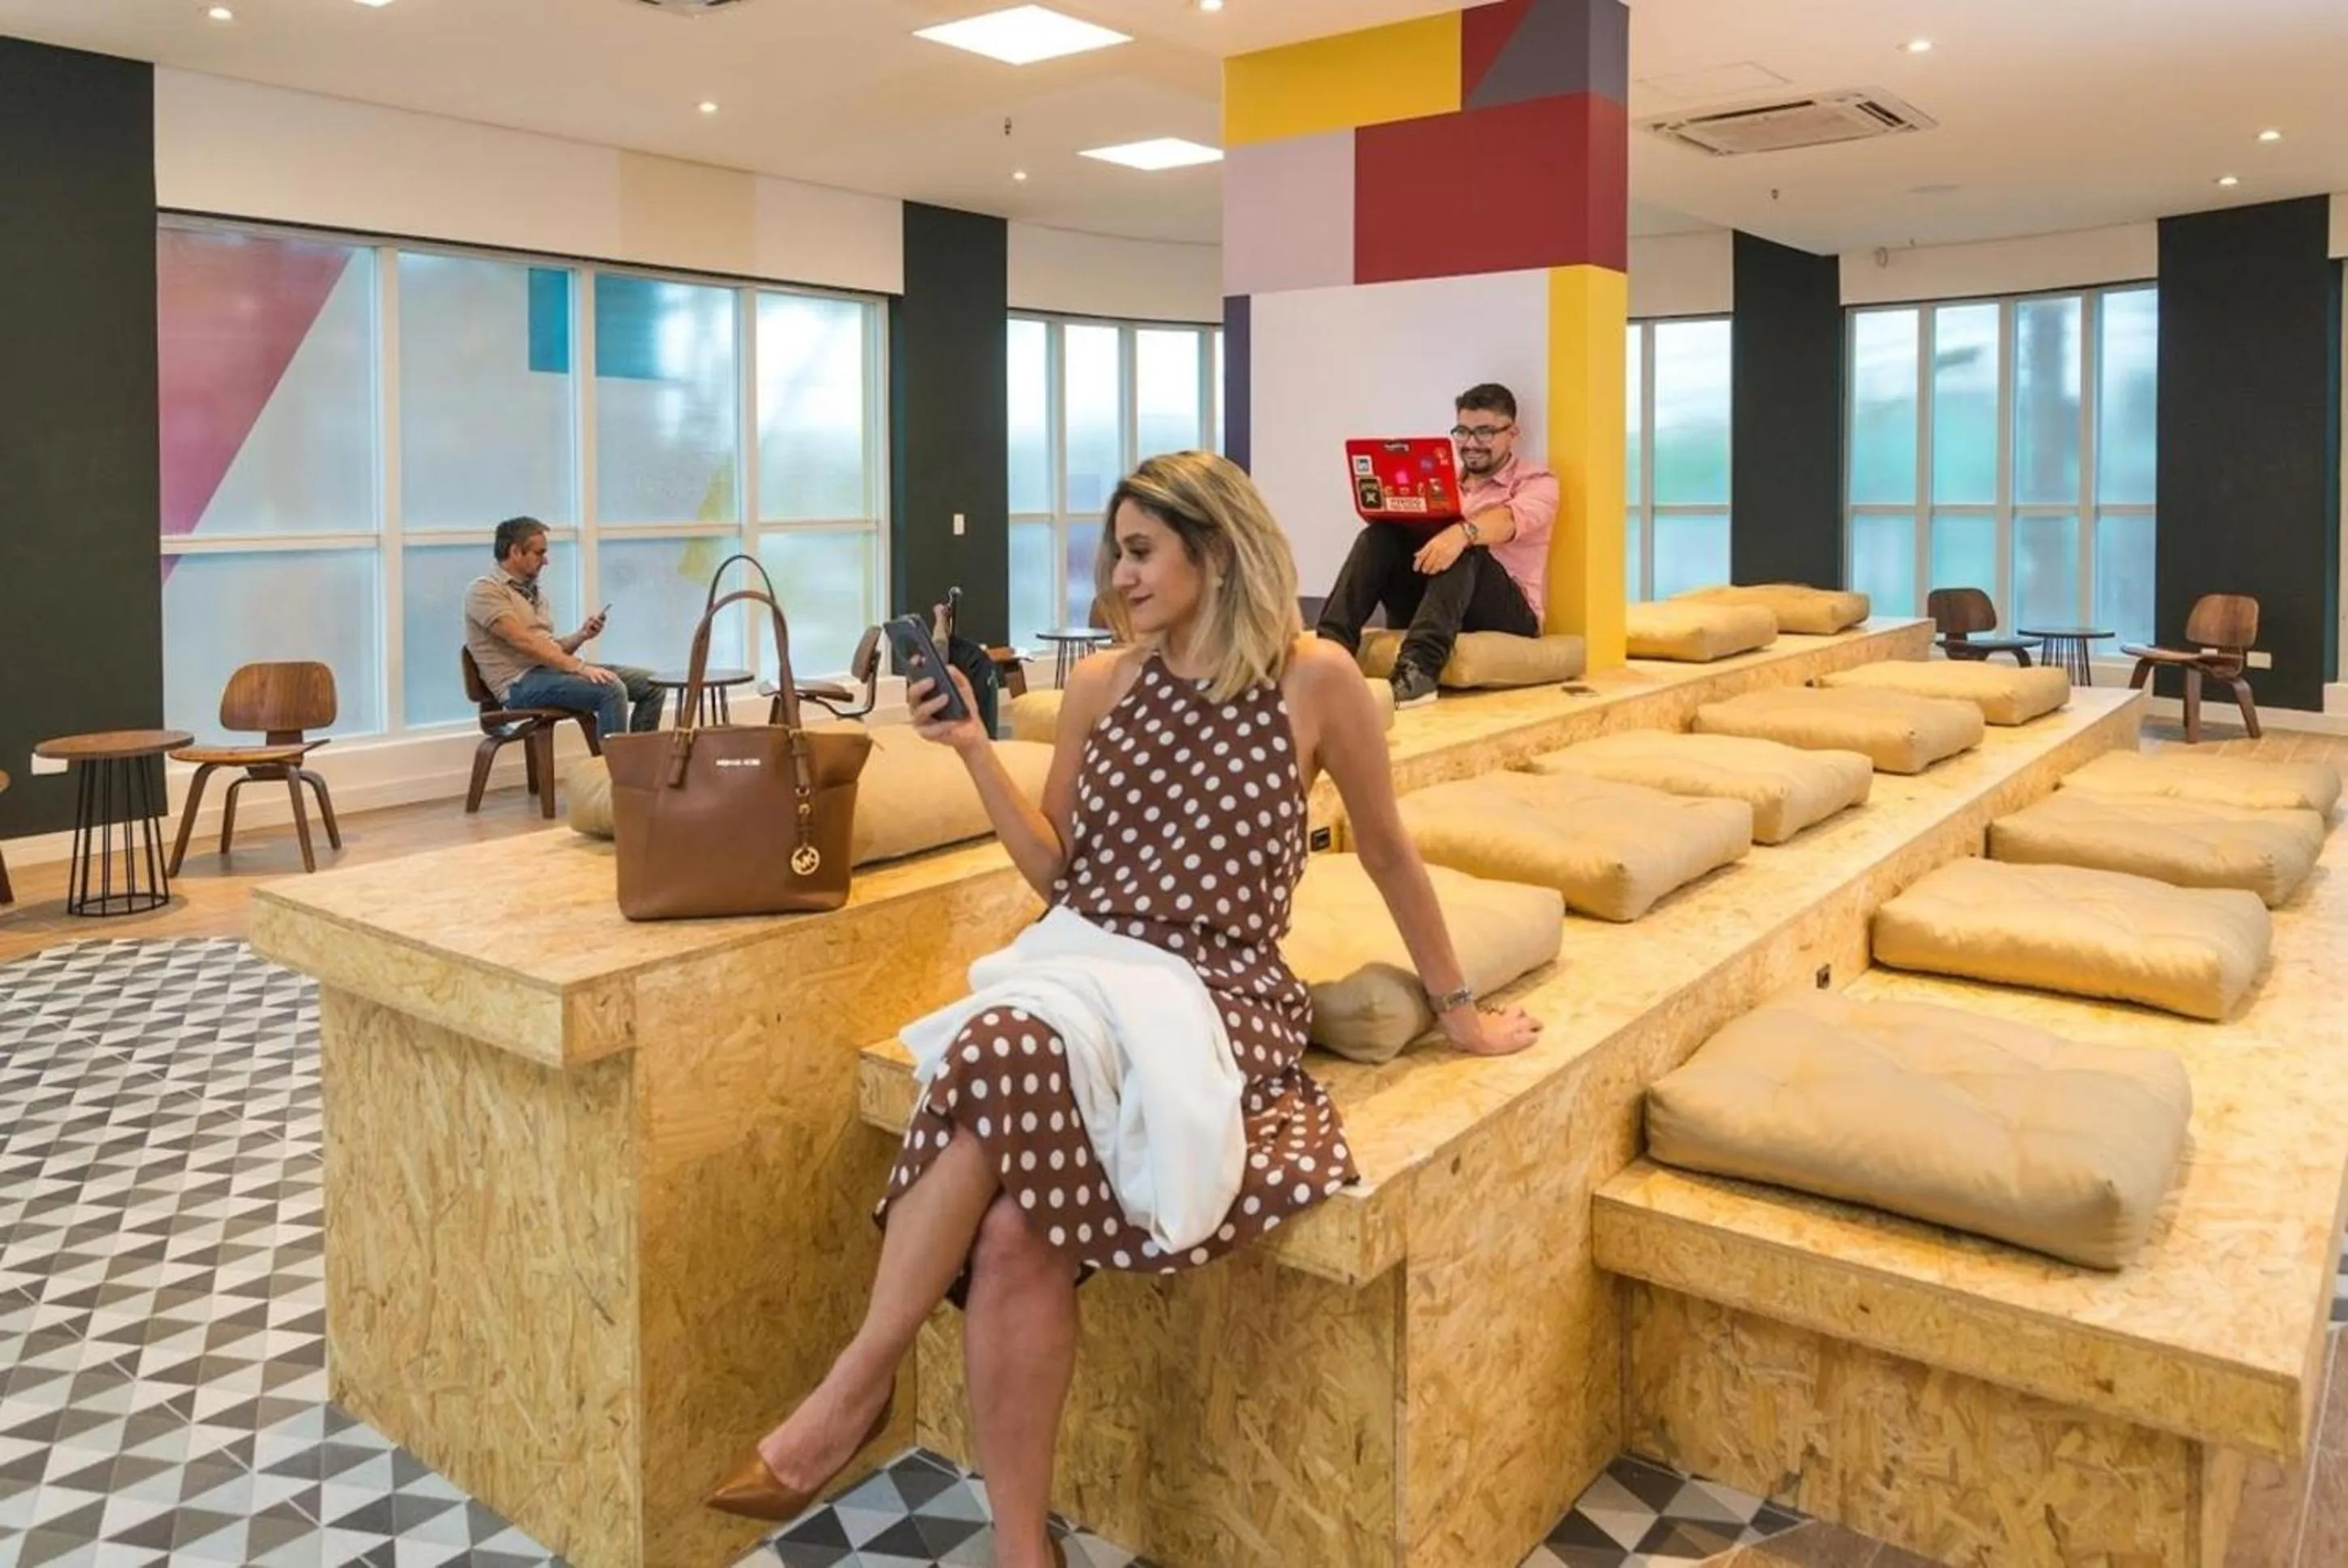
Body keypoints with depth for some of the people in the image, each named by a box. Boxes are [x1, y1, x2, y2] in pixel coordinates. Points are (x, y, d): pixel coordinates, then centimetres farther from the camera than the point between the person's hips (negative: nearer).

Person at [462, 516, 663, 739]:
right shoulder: (485, 591, -5)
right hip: (521, 682, -8)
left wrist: (582, 635, 1)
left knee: (651, 683, -4)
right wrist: (579, 667, -25)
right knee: (611, 689, -31)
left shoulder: (534, 593, 22)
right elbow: (523, 642, -18)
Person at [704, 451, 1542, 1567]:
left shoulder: (1313, 681, -1)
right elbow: (1058, 874, 14)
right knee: (1015, 1223, -28)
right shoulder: (1100, 687, 10)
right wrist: (973, 747, 4)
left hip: (1219, 1001, -3)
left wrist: (1455, 1007, 19)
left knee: (1020, 1228, -32)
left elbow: (1388, 853, 10)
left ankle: (856, 1384, -9)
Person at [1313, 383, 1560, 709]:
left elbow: (1513, 518, -21)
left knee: (1462, 551, -34)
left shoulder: (1537, 481, 2)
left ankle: (1418, 669, -52)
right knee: (1381, 537, -17)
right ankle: (1331, 647, -33)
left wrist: (1463, 533, -42)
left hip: (1508, 614, -4)